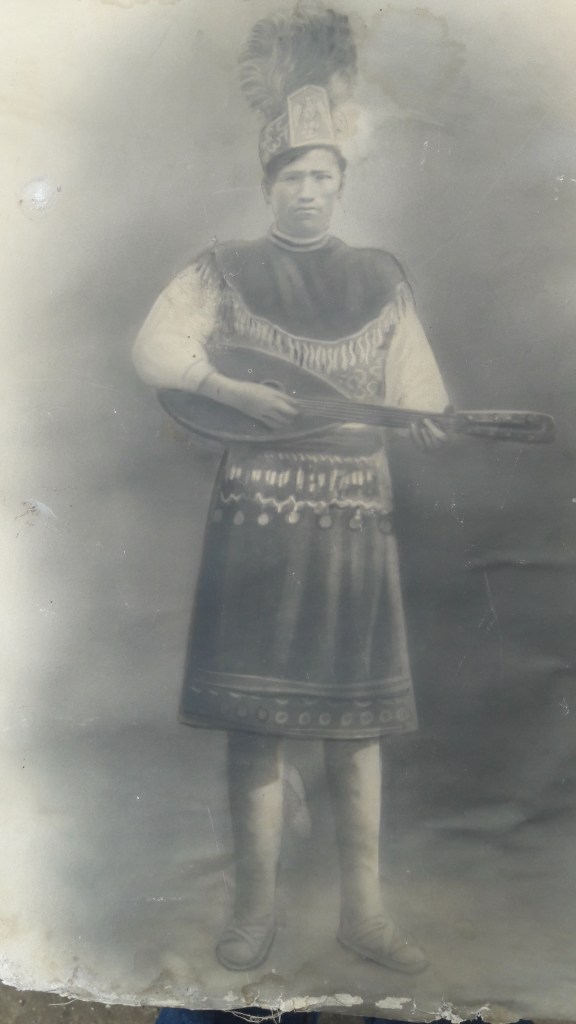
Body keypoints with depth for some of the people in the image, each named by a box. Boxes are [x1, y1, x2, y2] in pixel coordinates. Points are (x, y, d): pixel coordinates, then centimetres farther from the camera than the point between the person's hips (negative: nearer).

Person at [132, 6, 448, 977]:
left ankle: (363, 908, 18)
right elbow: (153, 348, -1)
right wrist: (229, 390, -15)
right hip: (255, 514, -2)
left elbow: (415, 397, 8)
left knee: (356, 718, 5)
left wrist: (442, 431, -13)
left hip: (353, 515, 2)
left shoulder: (379, 279, 13)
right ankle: (256, 907, 17)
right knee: (253, 720, 1)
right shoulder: (223, 270, 8)